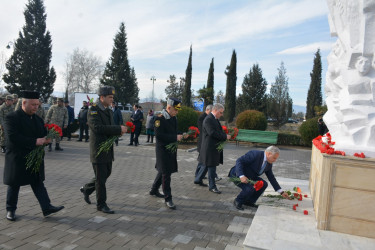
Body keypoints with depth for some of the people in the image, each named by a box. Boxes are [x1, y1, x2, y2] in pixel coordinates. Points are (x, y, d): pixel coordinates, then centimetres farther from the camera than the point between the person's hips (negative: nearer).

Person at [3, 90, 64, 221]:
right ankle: (10, 210, 28)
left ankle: (47, 208, 9)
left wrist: (45, 140, -11)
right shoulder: (12, 118, -11)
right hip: (17, 159, -5)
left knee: (38, 184, 8)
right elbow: (12, 137, -23)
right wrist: (34, 142, -29)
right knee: (14, 186, 11)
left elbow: (43, 134, 14)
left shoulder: (38, 119, 10)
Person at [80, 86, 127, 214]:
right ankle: (101, 204, 15)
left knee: (106, 173, 17)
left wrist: (120, 131, -5)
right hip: (98, 149, -8)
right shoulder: (93, 110, -13)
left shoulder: (109, 111, 12)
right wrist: (118, 129, -26)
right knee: (101, 177, 1)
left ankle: (86, 189, 39)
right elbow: (97, 127, -27)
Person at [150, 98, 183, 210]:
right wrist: (175, 138, -25)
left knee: (163, 171, 20)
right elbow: (159, 135, -24)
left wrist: (179, 136, 3)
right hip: (163, 150, -8)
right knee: (166, 173, -5)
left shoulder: (174, 118, 9)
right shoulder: (159, 119, -17)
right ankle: (168, 199, 4)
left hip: (171, 150, 8)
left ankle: (154, 190, 38)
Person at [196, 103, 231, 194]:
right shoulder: (208, 119, -18)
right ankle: (212, 186, 10)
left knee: (208, 164, 20)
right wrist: (225, 136, -21)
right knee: (211, 166, -1)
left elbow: (218, 131, 19)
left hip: (214, 147, 10)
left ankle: (198, 179, 35)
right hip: (210, 147, -10)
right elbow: (212, 132, -26)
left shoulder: (215, 119, 14)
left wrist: (225, 135, 1)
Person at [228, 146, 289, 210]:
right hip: (237, 175, -8)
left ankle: (249, 201, 7)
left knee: (264, 184, -5)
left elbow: (271, 178, 9)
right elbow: (239, 161, -28)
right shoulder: (255, 154, -26)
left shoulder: (269, 164, 0)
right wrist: (241, 176, -38)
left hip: (248, 177, 8)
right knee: (250, 188, -29)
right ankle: (238, 201, -3)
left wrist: (281, 192, 7)